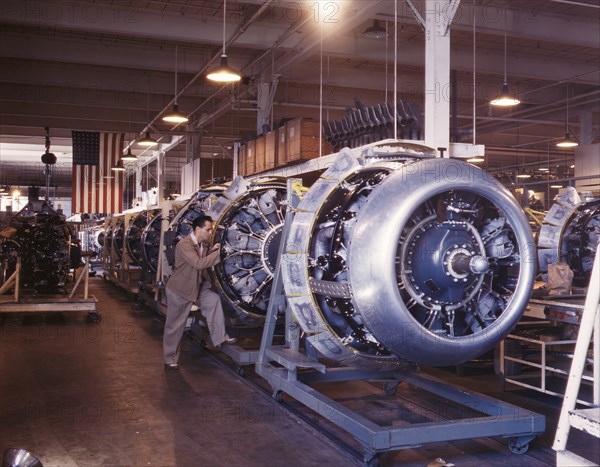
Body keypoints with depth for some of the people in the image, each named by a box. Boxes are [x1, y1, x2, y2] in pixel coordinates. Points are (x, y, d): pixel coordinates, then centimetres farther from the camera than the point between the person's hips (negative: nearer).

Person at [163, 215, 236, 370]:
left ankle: (220, 337, -9)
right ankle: (170, 359, 17)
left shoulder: (203, 244, 2)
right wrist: (218, 253, -31)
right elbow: (199, 264, -34)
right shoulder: (184, 244, -24)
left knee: (214, 299, -15)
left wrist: (211, 251, -4)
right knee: (175, 326, 4)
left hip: (197, 287, 7)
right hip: (179, 290, -7)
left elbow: (204, 261, 14)